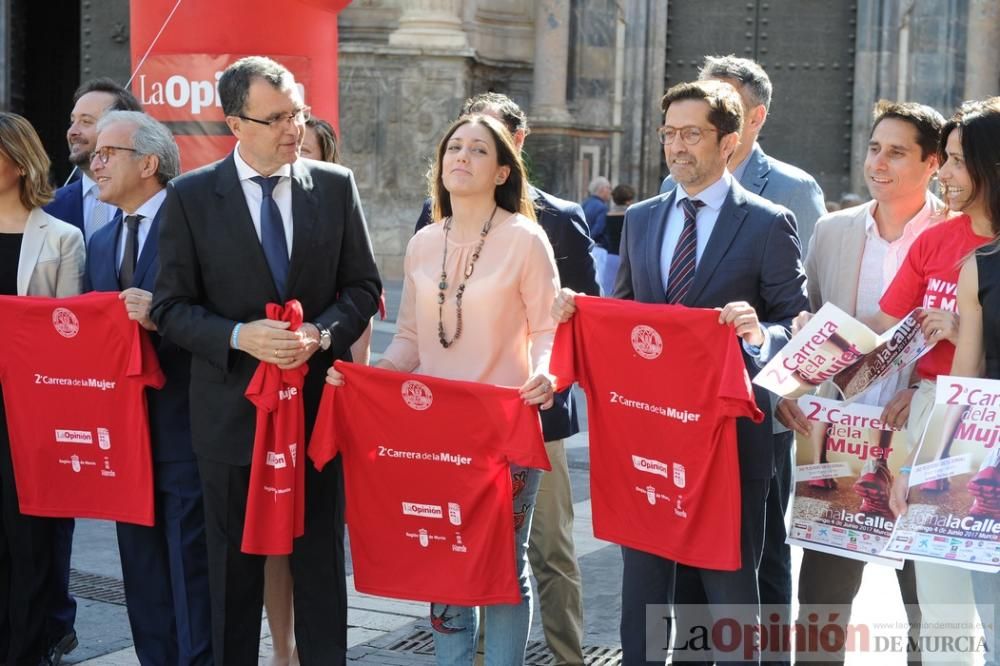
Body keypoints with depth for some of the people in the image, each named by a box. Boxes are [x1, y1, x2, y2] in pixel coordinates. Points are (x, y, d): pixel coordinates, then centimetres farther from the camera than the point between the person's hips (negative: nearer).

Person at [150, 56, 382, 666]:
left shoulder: (336, 185, 0)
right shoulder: (191, 196, -4)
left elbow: (364, 286, 4)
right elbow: (171, 307, -4)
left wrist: (322, 334, -14)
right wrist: (240, 337, -20)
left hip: (319, 400, 1)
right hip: (232, 406, -1)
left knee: (321, 562, 12)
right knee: (236, 568, 11)